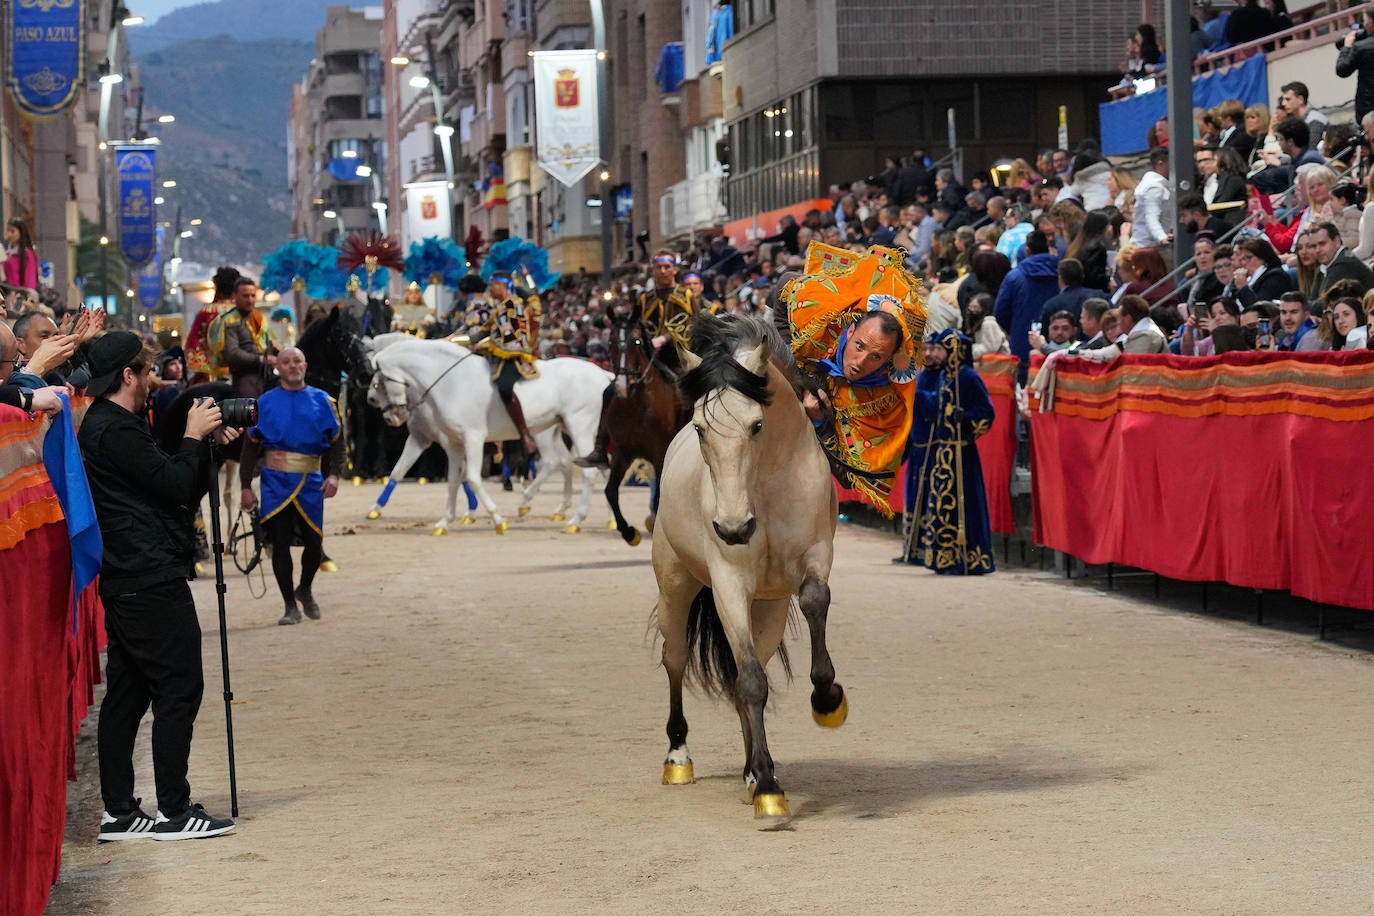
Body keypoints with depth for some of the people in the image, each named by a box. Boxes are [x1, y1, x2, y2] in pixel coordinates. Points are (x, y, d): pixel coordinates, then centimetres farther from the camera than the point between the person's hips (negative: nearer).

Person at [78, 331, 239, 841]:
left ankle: (119, 813, 13)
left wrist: (207, 443, 12)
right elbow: (176, 485, -15)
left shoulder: (103, 426, 19)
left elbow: (181, 491, 22)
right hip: (152, 582, -11)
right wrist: (194, 437, -1)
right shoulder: (116, 430, -14)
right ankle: (173, 811, -4)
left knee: (127, 693, 10)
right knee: (178, 689, -6)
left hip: (125, 583, 11)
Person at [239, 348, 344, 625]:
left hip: (310, 482, 1)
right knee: (280, 544, -2)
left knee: (314, 544, 2)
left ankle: (305, 590, 30)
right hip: (275, 482, 0)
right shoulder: (264, 403, 6)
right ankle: (290, 606, 8)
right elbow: (250, 446, 7)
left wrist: (334, 474, -9)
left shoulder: (322, 401, 7)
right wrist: (245, 487, 2)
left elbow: (337, 442, 7)